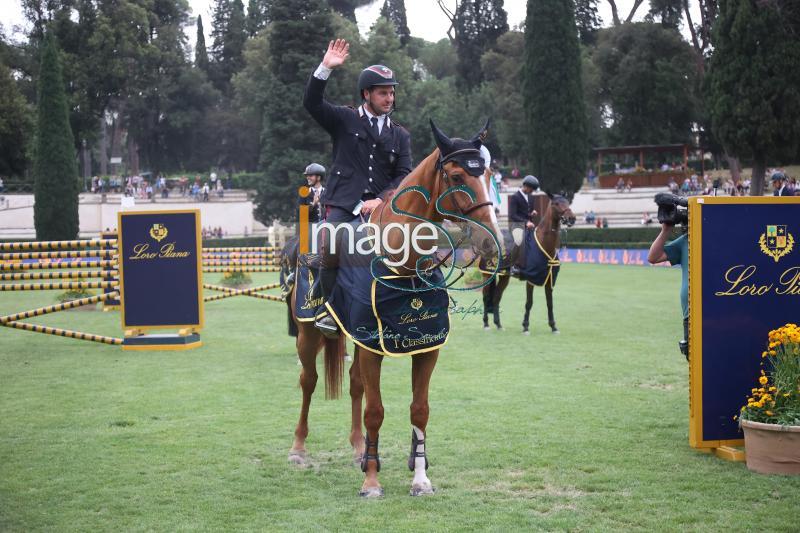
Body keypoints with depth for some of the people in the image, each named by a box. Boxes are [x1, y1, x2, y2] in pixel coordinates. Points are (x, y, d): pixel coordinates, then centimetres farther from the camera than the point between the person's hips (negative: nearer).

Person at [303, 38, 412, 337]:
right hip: (343, 205, -3)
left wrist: (382, 200, -8)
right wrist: (325, 68, -15)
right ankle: (329, 308, -14)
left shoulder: (400, 135, 19)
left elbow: (404, 175, 9)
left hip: (381, 208, 3)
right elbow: (312, 103, -2)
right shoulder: (344, 120, 12)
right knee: (333, 248, -29)